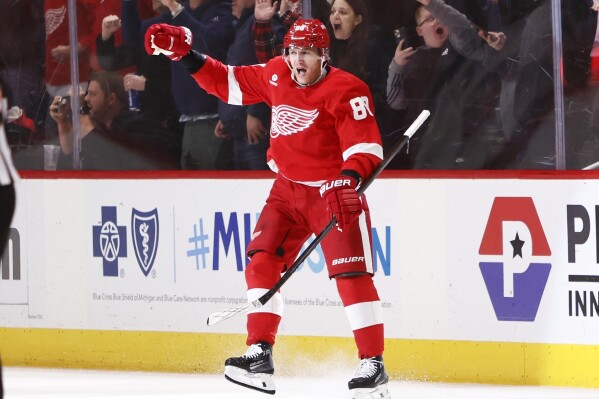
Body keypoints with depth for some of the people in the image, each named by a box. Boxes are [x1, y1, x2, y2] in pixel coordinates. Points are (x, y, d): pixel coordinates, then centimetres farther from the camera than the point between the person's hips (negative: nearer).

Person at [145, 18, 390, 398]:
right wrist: (186, 55, 5)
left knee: (352, 275, -14)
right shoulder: (275, 76, 1)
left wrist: (351, 179, -44)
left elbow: (365, 144, -26)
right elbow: (229, 82, 14)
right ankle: (260, 356, 2)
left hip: (334, 192, -7)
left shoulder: (346, 90, -18)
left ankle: (374, 367, -11)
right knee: (262, 262, -2)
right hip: (289, 188, 7)